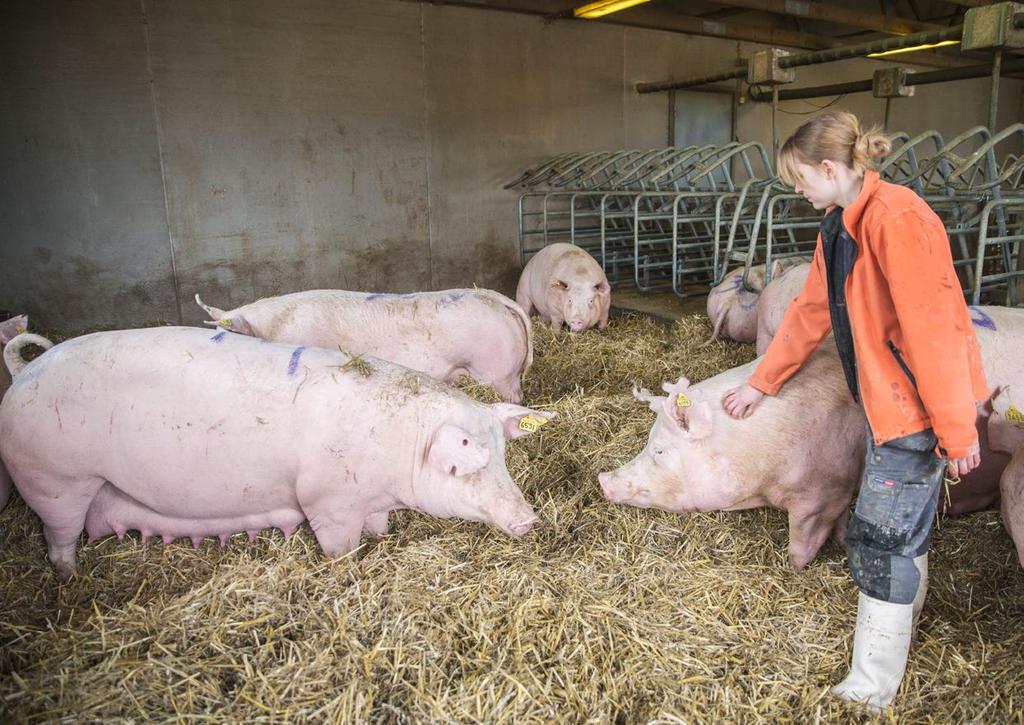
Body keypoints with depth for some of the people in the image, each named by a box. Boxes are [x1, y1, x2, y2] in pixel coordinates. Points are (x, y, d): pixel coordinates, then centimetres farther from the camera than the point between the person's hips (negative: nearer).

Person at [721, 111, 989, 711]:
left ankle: (872, 691, 12)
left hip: (919, 402, -9)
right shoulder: (840, 225, 10)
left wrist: (958, 429, -21)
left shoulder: (896, 219, -21)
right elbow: (810, 313, 17)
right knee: (904, 530, 21)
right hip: (888, 398, 9)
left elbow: (934, 328, -24)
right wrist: (761, 383, 21)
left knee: (882, 539, -3)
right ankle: (902, 632, 40)